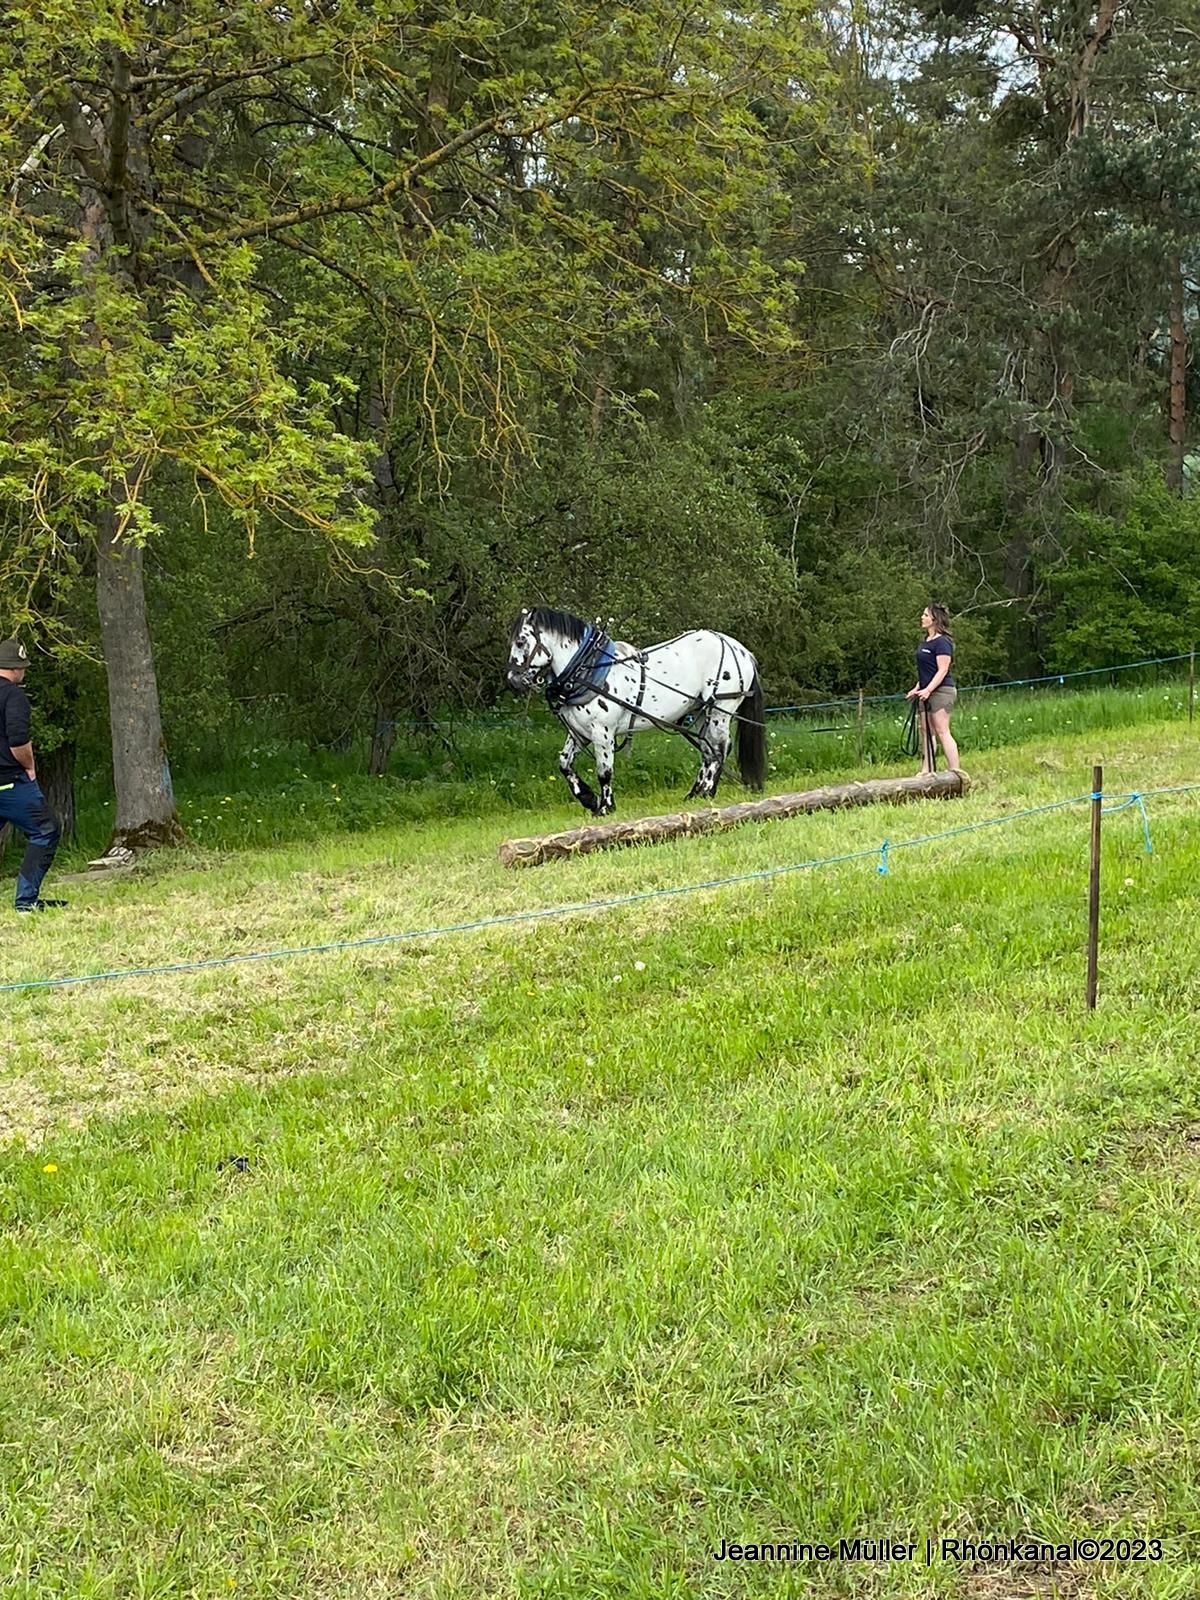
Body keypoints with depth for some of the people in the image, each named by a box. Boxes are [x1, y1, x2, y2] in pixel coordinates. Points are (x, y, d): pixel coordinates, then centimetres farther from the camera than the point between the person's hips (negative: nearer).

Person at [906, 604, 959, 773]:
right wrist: (917, 689, 17)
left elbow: (942, 670, -18)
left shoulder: (942, 642, -12)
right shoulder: (925, 642, 14)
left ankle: (955, 772, -10)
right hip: (927, 693, 9)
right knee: (927, 732, 9)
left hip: (941, 691, -9)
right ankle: (926, 771, 13)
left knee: (942, 732, -11)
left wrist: (928, 690, -25)